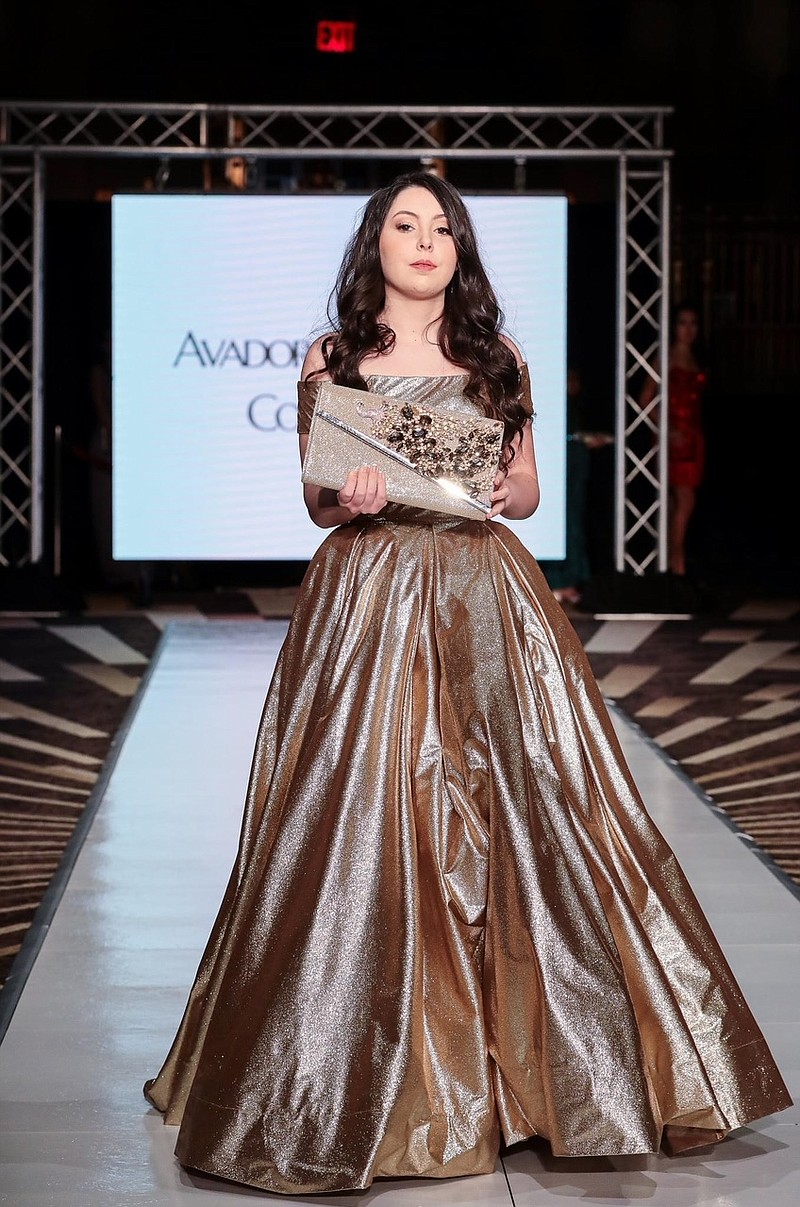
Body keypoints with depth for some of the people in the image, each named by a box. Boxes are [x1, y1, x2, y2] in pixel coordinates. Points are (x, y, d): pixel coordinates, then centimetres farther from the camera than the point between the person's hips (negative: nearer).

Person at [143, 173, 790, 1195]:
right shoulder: (332, 360, 7)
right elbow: (316, 500, 8)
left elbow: (528, 488, 14)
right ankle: (375, 1068, 8)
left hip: (485, 599, 2)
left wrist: (502, 493, -8)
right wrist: (351, 501, -13)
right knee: (367, 822, -4)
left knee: (517, 807, -2)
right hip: (367, 597, -1)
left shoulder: (496, 359, 10)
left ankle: (508, 1053, 11)